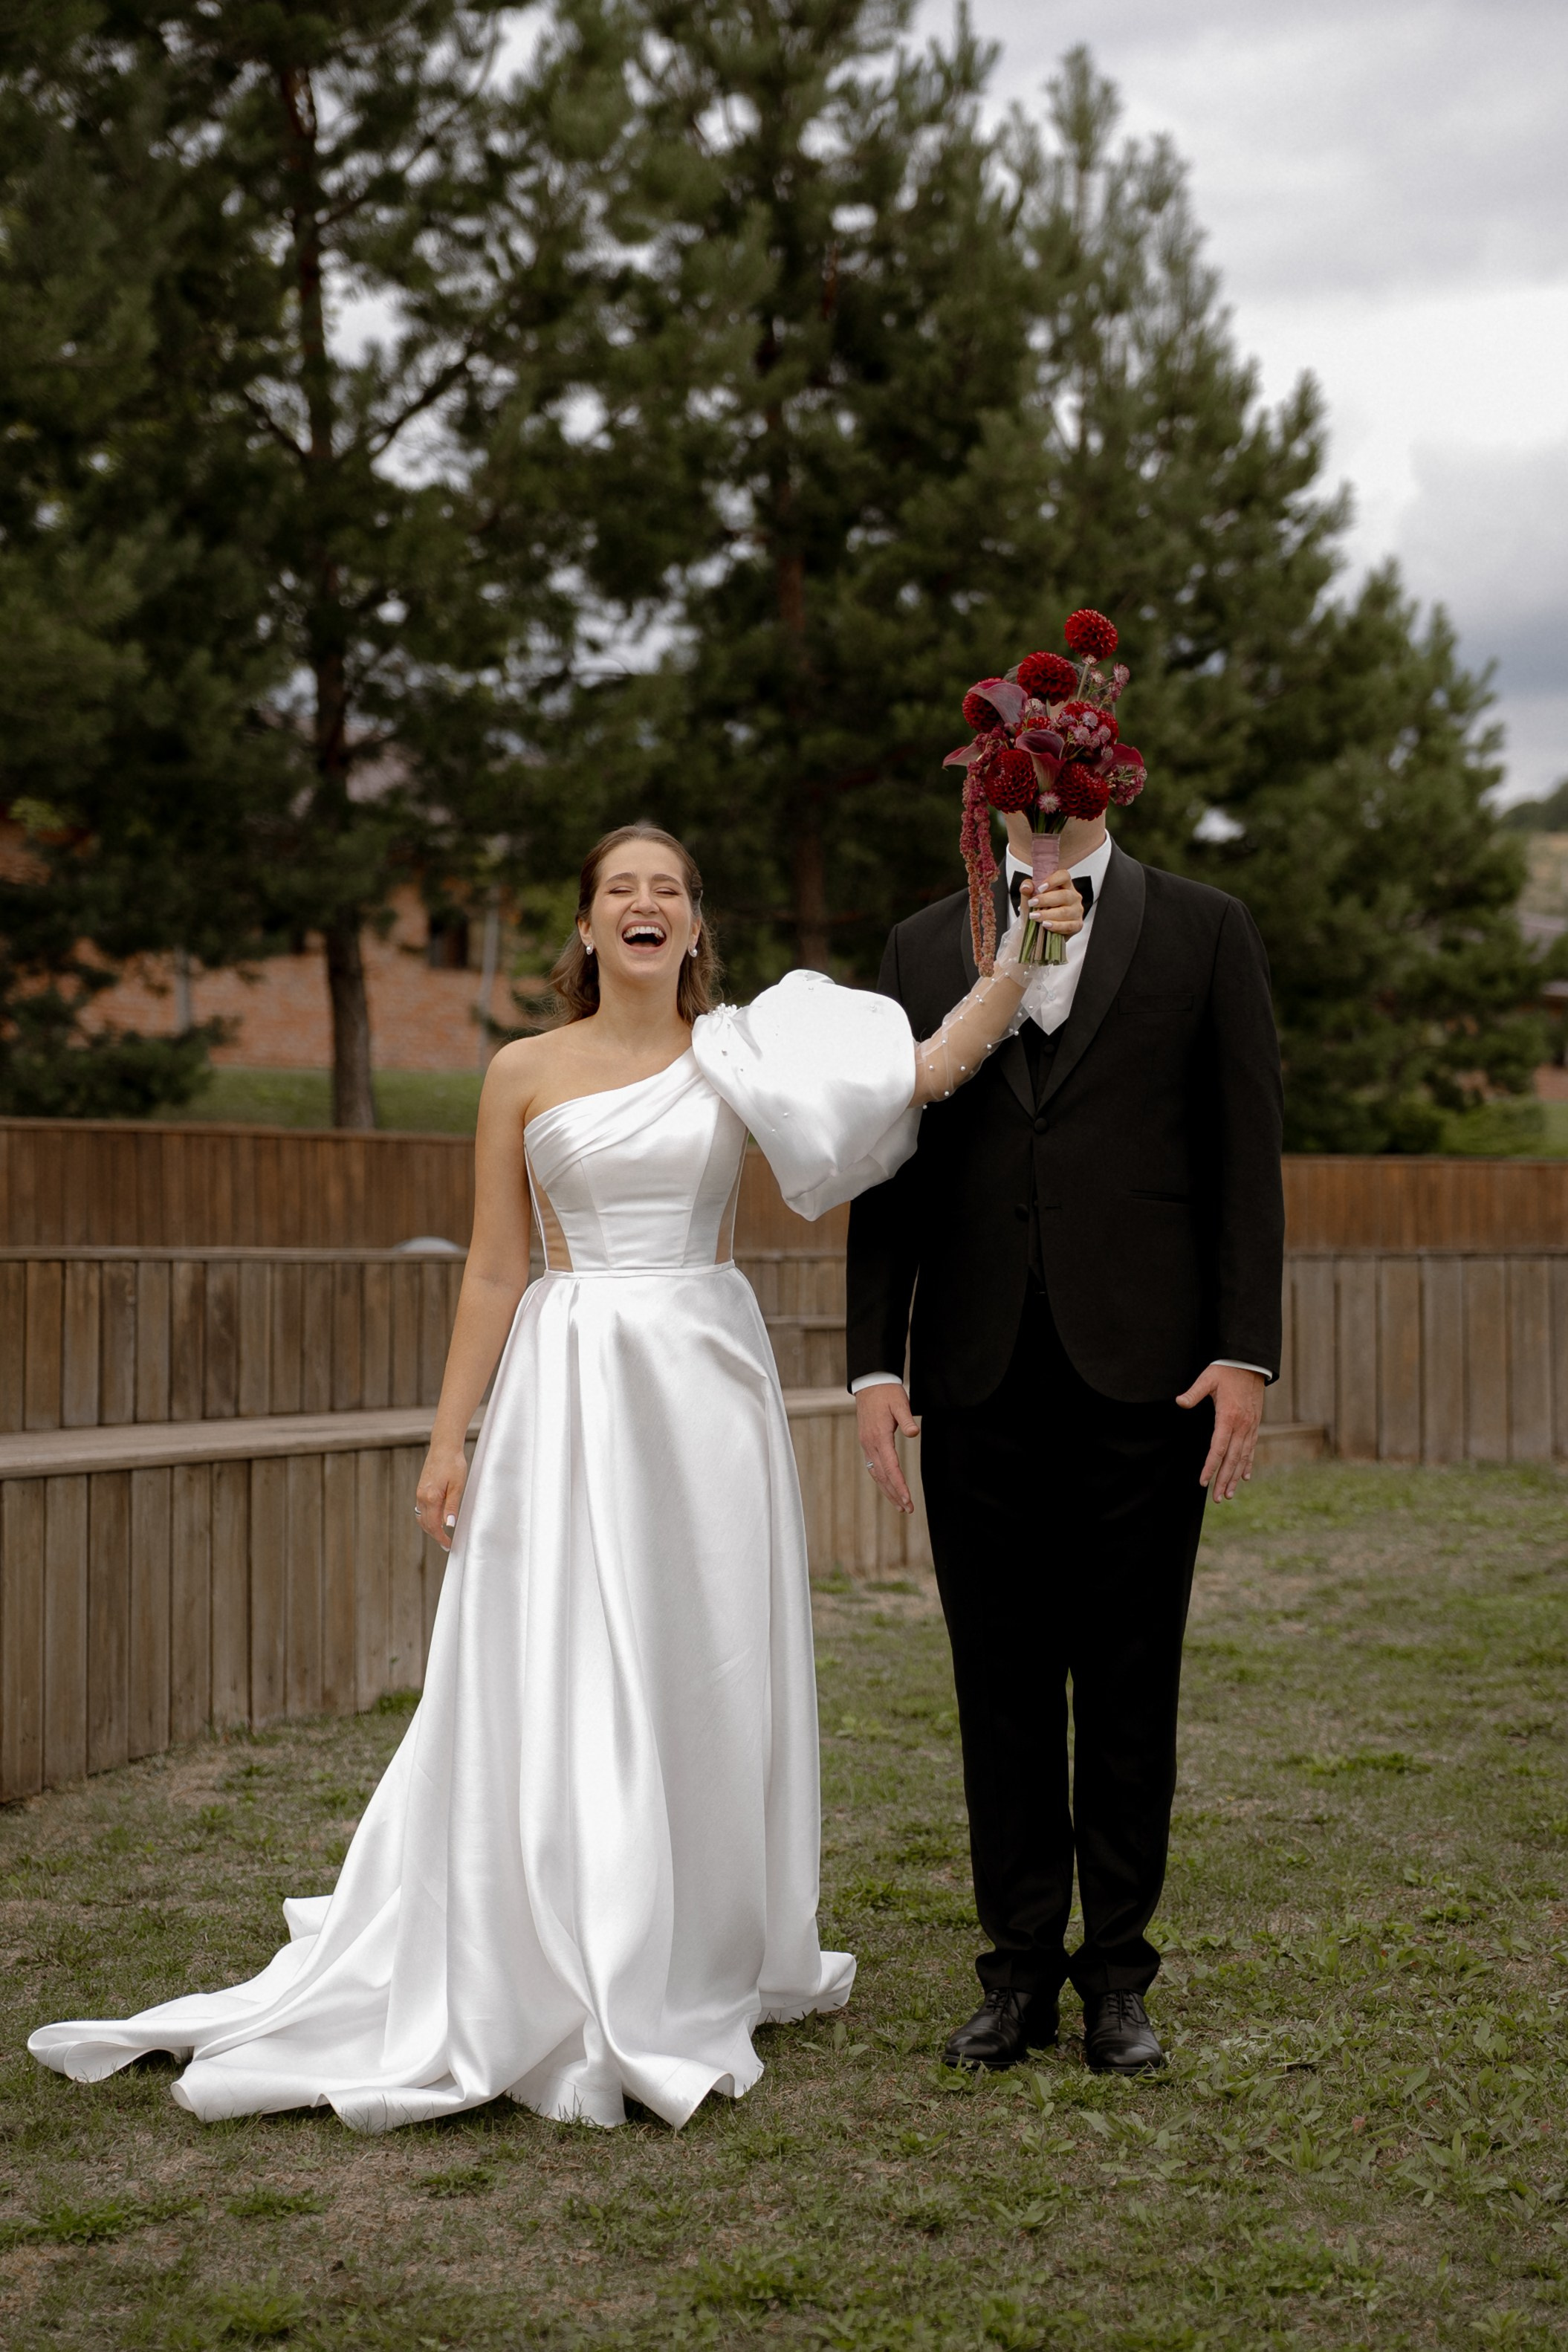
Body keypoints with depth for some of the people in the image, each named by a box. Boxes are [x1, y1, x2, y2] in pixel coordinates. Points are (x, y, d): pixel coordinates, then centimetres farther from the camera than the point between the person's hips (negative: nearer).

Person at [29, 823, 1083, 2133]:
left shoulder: (743, 1053, 5)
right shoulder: (526, 1074, 4)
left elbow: (931, 1068, -5)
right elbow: (496, 1270, 5)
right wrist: (451, 1435, 2)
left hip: (708, 1381, 1)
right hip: (570, 1387, -1)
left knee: (709, 1673, 6)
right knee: (561, 1684, -2)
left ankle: (705, 1963, 21)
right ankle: (557, 1991, 6)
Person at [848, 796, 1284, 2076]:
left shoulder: (1205, 930, 7)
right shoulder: (925, 946, 12)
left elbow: (1247, 1153, 2)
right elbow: (892, 1168, 10)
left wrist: (1245, 1353, -7)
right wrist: (876, 1361, 1)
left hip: (1145, 1369, -2)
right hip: (978, 1377, 2)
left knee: (1131, 1682, 4)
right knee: (1002, 1681, 6)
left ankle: (1119, 1972, 16)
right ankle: (1021, 1969, 16)